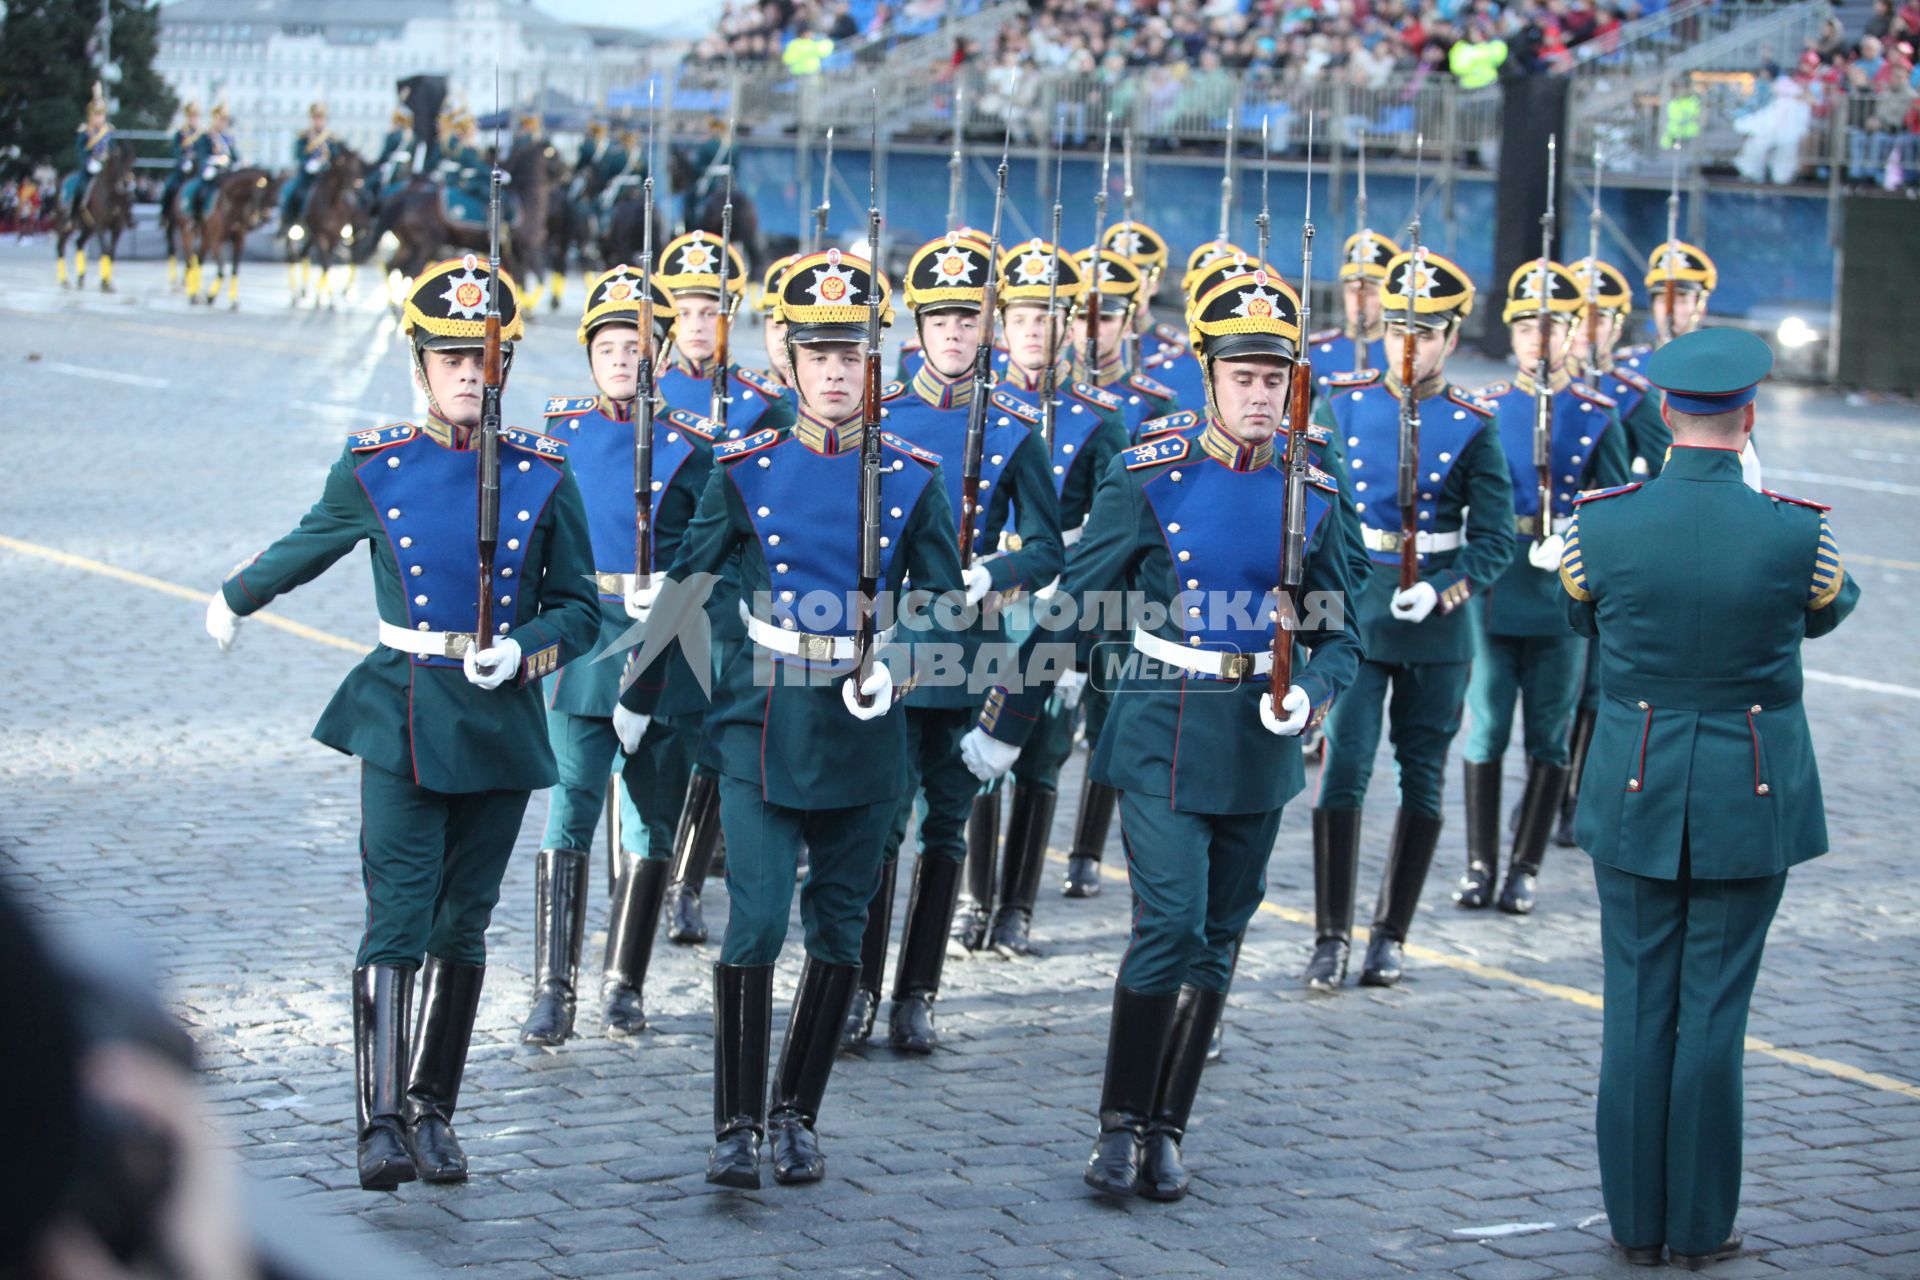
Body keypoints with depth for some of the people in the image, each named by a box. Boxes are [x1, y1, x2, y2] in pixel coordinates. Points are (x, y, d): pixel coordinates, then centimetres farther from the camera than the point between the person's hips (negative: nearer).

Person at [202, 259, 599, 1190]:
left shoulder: (543, 476, 0)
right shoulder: (372, 468, -1)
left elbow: (580, 608, 6)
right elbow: (307, 548, 19)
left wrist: (523, 652, -13)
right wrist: (234, 598, 33)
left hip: (502, 723, 2)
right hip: (402, 718, -2)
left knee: (463, 926, 9)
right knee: (396, 924, -10)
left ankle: (433, 1112, 20)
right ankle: (380, 1124, -11)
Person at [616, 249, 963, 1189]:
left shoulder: (912, 478, 2)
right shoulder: (746, 471, 0)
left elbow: (943, 603, 10)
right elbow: (685, 584, 9)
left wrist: (893, 665, -5)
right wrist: (639, 694, 16)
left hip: (865, 733, 2)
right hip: (763, 725, -2)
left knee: (839, 932, 8)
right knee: (756, 924, -10)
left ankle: (796, 1116, 22)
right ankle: (737, 1126, 0)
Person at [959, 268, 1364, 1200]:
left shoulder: (1315, 499, 3)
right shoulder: (1149, 479, -6)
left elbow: (1341, 636, 9)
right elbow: (1072, 604, -1)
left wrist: (1308, 695, -13)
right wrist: (1005, 722, 1)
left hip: (1260, 746, 4)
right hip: (1164, 732, -3)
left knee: (1216, 940, 8)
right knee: (1169, 925, -12)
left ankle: (1166, 1130, 19)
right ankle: (1121, 1125, 1)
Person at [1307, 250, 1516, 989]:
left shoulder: (1473, 427, -1)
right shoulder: (1342, 404, 3)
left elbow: (1494, 540, -3)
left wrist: (1442, 592, -18)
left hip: (1436, 625, 0)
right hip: (1353, 613, 0)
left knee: (1421, 777, 6)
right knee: (1345, 767, -8)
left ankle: (1390, 937, 17)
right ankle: (1331, 936, -1)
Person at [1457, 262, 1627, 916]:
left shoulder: (1597, 414, 1)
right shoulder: (1485, 407, 5)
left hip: (1563, 592, -1)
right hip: (1493, 586, 1)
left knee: (1547, 736, 5)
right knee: (1486, 728, 3)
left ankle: (1525, 868, 13)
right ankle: (1481, 865, 13)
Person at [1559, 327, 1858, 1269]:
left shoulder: (1599, 521, -9)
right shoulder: (1798, 531, -12)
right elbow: (1830, 609, 10)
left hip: (1634, 792, 1)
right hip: (1752, 798, -1)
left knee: (1637, 1009, 10)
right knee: (1715, 1012, 6)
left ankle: (1637, 1221, 16)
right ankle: (1700, 1228, 13)